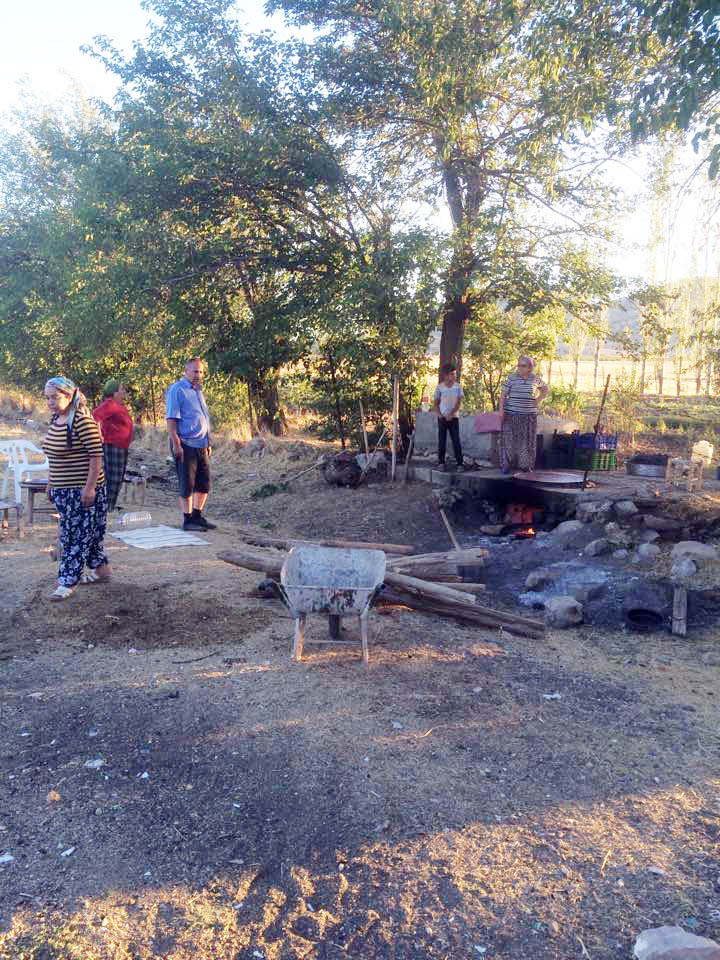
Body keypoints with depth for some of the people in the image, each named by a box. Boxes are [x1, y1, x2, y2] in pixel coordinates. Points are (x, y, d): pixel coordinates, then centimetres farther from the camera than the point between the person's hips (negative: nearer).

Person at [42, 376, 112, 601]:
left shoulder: (83, 422, -18)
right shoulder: (55, 421, 10)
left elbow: (96, 456, -20)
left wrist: (90, 488, -22)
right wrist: (51, 483, 20)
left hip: (82, 490, -9)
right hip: (63, 490, 9)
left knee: (76, 534, -4)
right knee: (86, 531, 16)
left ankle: (67, 582, -1)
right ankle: (101, 568, 29)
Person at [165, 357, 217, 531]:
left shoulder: (198, 391, 18)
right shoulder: (177, 390, -8)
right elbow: (171, 419, -14)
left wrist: (208, 443, 21)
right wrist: (176, 444, -20)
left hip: (201, 445, 8)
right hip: (185, 445, -8)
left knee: (204, 484, 11)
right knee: (187, 485, -1)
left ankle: (197, 516, 23)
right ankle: (187, 520, 8)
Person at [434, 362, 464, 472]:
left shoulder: (458, 387, 1)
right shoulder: (439, 387, 0)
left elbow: (458, 403, -2)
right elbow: (436, 403, 5)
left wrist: (450, 414, -12)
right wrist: (439, 415, -9)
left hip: (453, 417, 0)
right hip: (442, 418, 0)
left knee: (456, 441, -3)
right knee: (441, 441, 2)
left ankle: (459, 463, -1)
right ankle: (441, 462, 10)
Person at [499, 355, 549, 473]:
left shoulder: (535, 378, 4)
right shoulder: (512, 378, -2)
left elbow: (545, 390, 19)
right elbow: (503, 394, -3)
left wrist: (537, 400, 6)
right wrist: (501, 409, -12)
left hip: (529, 415, 2)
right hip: (511, 414, -2)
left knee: (527, 439, 5)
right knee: (509, 439, -1)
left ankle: (525, 465, 15)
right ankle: (507, 464, 6)